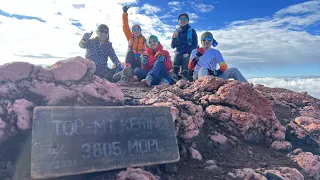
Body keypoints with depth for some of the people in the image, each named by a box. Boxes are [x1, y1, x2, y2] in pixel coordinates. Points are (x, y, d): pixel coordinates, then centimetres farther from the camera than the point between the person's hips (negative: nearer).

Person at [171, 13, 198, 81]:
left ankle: (184, 78, -42)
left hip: (188, 53, -1)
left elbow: (195, 45, 2)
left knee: (185, 64, -26)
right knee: (177, 55, -31)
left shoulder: (192, 31, 8)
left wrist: (188, 53, -14)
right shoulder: (176, 31, 16)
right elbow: (172, 46, 10)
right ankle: (175, 74, -41)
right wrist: (174, 37, -7)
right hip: (179, 52, 1)